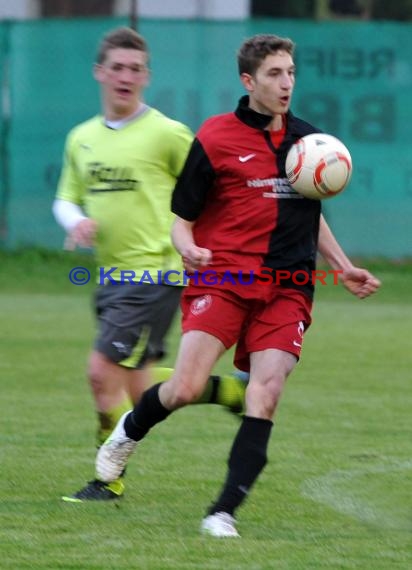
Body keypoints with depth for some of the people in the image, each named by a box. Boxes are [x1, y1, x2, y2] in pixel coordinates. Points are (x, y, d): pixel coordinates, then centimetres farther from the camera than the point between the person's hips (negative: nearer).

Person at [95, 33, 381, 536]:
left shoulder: (308, 140, 13)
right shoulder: (215, 138, -1)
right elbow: (183, 218, 2)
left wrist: (343, 268, 20)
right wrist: (188, 249, -19)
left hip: (286, 290, 3)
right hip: (222, 279, -3)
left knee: (266, 396, -14)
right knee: (186, 389, -14)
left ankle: (224, 511, -10)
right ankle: (130, 430, 21)